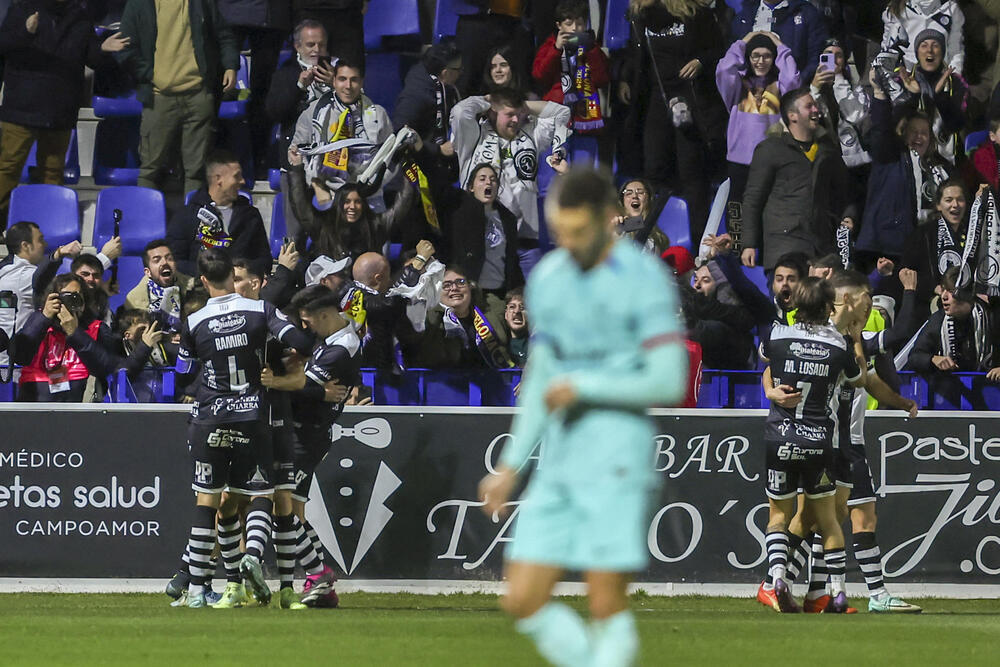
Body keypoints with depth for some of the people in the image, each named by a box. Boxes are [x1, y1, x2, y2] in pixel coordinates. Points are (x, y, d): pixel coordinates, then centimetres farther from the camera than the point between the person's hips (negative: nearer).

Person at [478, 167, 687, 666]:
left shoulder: (644, 278, -6)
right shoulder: (547, 279, 13)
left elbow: (668, 382, -11)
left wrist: (583, 386, -7)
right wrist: (510, 465, 19)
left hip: (618, 457, -6)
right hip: (559, 459, 6)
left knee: (607, 606, -9)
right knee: (522, 601, -2)